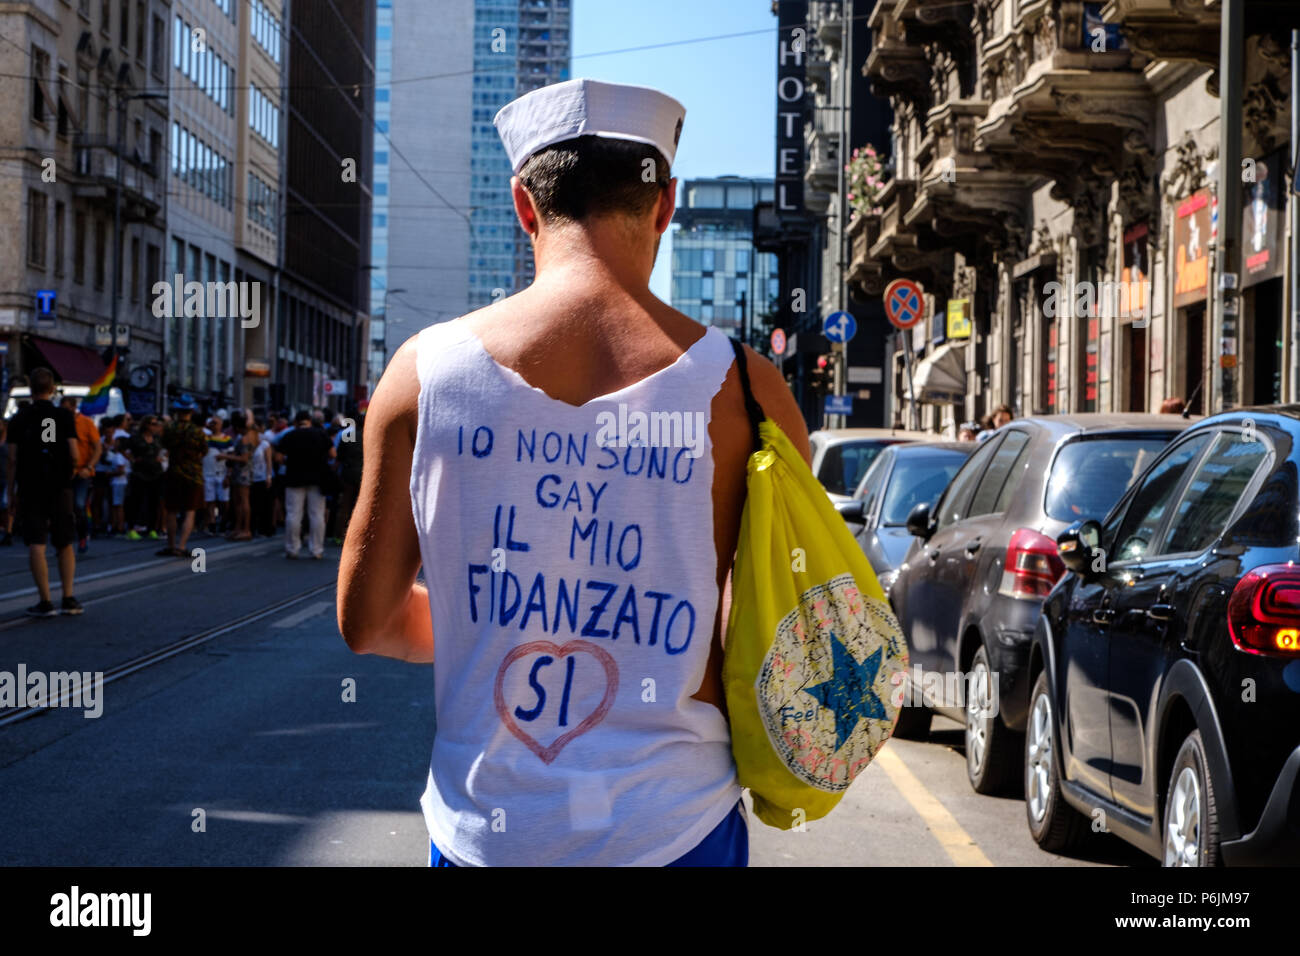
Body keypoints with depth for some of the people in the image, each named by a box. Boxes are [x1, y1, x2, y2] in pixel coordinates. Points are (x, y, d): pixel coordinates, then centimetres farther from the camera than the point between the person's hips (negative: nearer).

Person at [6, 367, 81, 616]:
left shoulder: (19, 419, -1)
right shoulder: (64, 416, -2)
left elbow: (12, 459, -3)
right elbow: (74, 454, -7)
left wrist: (10, 491, 4)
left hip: (30, 489, -1)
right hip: (60, 488, 1)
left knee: (36, 544, -2)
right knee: (65, 544, 12)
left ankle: (45, 601, -7)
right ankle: (69, 598, 8)